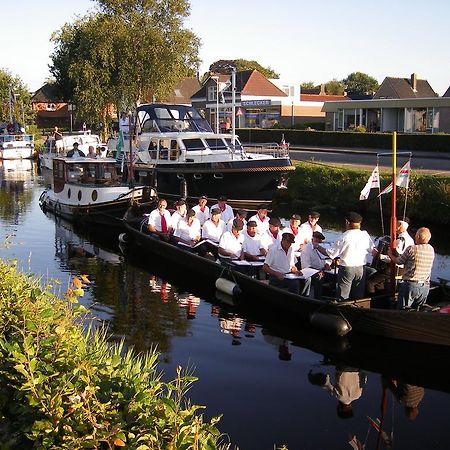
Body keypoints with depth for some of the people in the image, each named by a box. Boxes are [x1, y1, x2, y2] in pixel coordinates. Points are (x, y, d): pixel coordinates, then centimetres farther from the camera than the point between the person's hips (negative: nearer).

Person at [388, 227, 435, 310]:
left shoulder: (412, 249, -15)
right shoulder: (431, 250, 3)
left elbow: (398, 261, -3)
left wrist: (390, 254, 17)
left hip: (410, 285, -6)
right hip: (425, 287, 6)